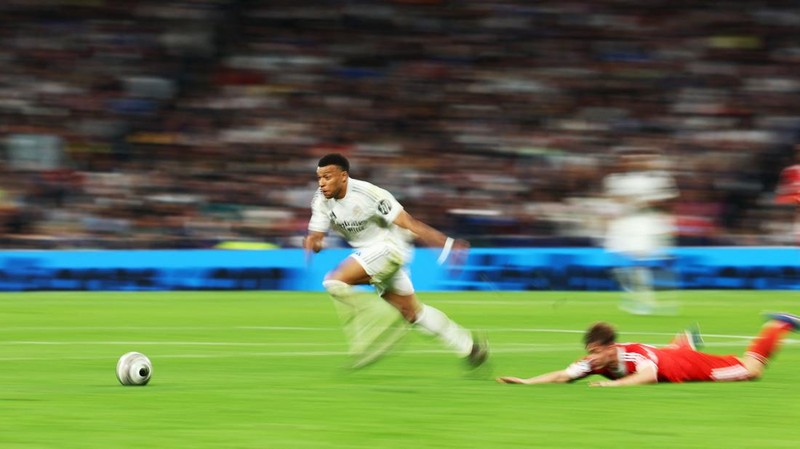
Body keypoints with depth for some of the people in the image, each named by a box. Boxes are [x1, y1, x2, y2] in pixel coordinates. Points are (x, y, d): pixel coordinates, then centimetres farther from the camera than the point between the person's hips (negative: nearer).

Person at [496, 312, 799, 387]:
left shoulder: (634, 355, -44)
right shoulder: (595, 361, -28)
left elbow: (648, 375, -65)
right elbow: (563, 375, -33)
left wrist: (614, 384, -78)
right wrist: (527, 382, -48)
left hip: (690, 365, -6)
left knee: (750, 370, 10)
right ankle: (687, 339, 72)